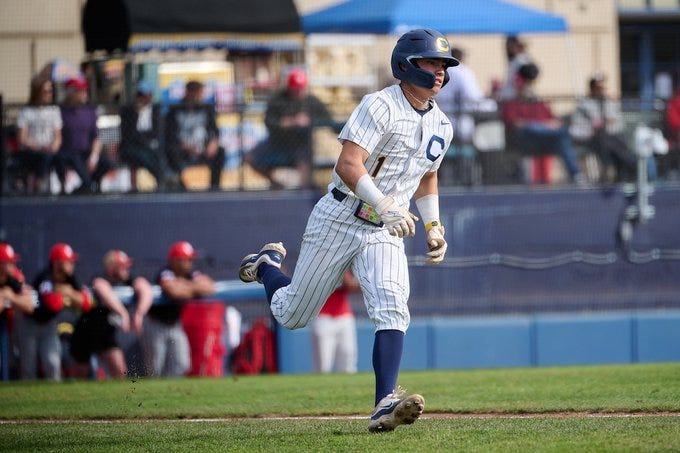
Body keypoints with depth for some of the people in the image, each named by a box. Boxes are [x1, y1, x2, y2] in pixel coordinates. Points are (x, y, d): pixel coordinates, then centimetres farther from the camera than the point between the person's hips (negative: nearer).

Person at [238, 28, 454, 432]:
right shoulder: (380, 106, -16)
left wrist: (434, 226, 13)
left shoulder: (441, 126, 8)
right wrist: (385, 206, -37)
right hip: (340, 221, -5)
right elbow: (348, 165, -26)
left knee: (392, 309, -21)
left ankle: (385, 406, -28)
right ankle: (267, 265, 41)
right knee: (292, 315, 8)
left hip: (386, 234, 5)